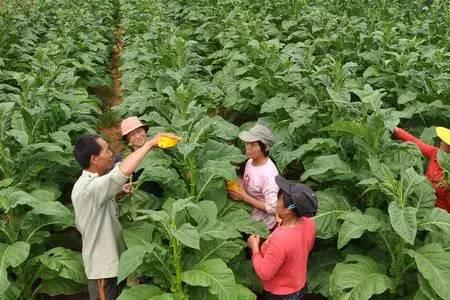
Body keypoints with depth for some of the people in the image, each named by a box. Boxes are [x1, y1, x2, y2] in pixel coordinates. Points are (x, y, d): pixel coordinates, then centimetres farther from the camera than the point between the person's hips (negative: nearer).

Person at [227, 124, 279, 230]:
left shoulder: (269, 174, -28)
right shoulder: (250, 162, -4)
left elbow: (272, 208, -27)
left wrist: (244, 197, -25)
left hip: (262, 225, -7)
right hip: (248, 217, 7)